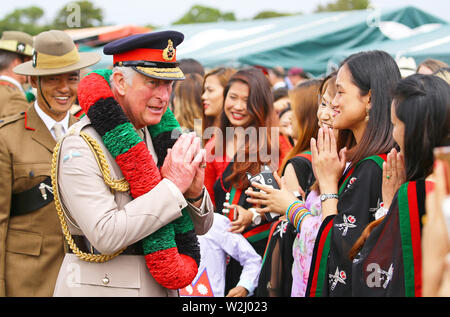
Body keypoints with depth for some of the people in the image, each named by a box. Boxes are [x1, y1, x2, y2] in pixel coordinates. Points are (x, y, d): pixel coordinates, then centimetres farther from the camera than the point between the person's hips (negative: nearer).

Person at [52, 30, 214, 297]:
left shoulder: (162, 135, 5)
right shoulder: (80, 148, -14)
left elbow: (200, 226, 8)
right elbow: (105, 235, -24)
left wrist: (195, 191, -13)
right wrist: (173, 186, -22)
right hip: (100, 287, -6)